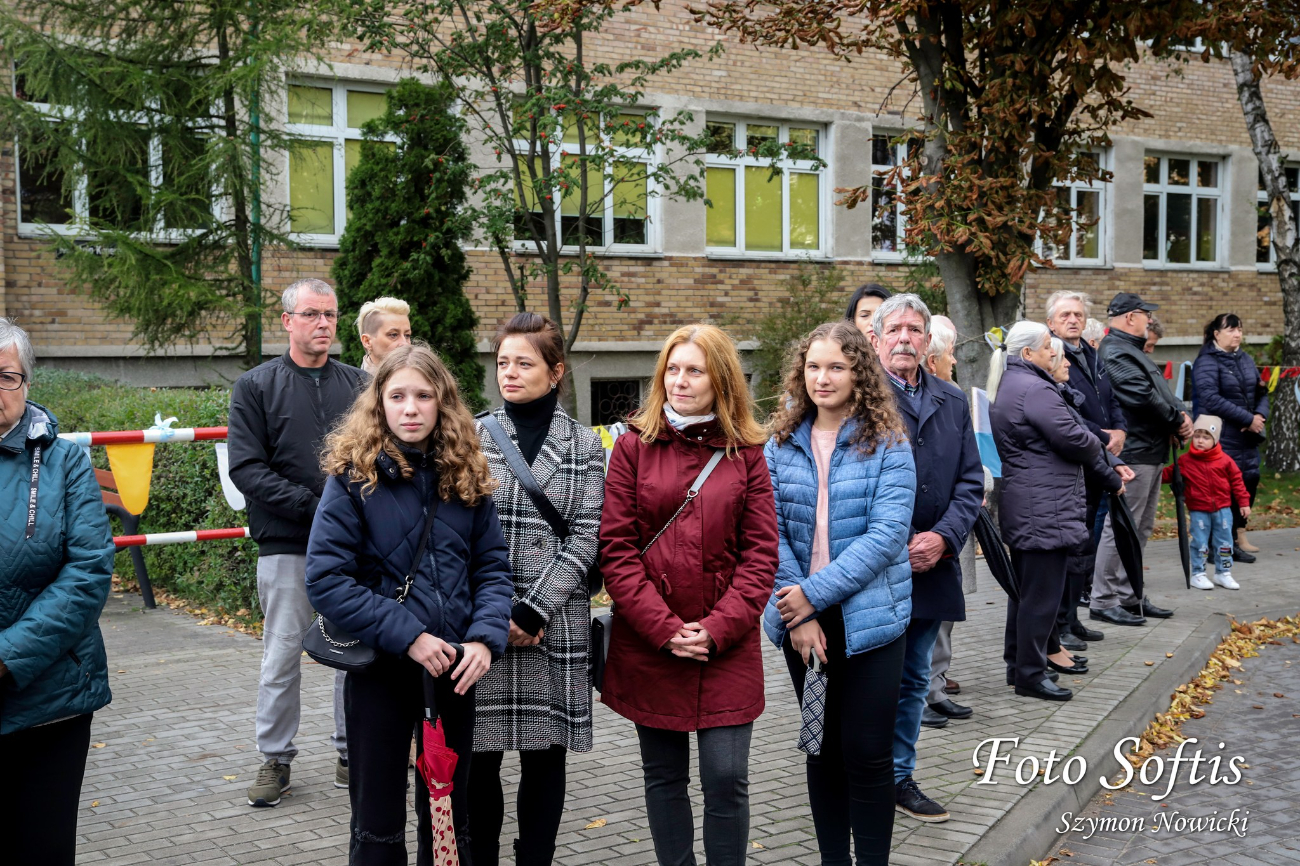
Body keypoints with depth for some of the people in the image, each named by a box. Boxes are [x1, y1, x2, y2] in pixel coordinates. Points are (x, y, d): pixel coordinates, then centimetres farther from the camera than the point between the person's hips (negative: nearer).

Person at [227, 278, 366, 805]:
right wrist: (314, 506, -15)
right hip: (286, 544, -2)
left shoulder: (357, 385, 9)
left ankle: (353, 751, 20)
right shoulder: (256, 386, 2)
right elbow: (246, 469, -6)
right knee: (282, 656, 5)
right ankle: (275, 760, 18)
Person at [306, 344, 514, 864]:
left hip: (456, 669, 3)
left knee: (448, 819, 16)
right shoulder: (353, 475, -9)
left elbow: (492, 567, 4)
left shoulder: (466, 477, 2)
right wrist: (407, 636, -19)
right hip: (380, 669, -3)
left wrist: (486, 638, -14)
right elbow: (326, 581, -14)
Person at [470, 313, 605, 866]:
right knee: (480, 756, 4)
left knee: (545, 754, 6)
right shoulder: (472, 437, 6)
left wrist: (534, 611, -12)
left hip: (556, 626, 0)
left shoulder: (584, 446, 5)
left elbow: (585, 535, -3)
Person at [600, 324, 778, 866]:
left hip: (727, 648, 0)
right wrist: (663, 628, -11)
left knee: (727, 779, -3)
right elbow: (616, 548, -3)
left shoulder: (746, 454, 4)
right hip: (647, 646, 0)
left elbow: (760, 553, 0)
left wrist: (718, 629, -11)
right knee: (663, 776, 10)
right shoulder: (634, 446, 2)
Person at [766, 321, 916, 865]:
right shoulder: (782, 444, 3)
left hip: (868, 618, -3)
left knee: (867, 753, -1)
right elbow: (772, 533, -2)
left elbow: (886, 535, -14)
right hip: (802, 619, 4)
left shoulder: (887, 445, -6)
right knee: (822, 748, 14)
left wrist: (815, 593, -19)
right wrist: (800, 614, -12)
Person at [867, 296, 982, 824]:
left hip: (930, 567, 5)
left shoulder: (953, 401, 10)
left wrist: (943, 538, -8)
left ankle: (900, 778, 28)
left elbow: (971, 482, 8)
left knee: (913, 680, 15)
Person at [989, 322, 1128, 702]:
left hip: (1020, 509, 11)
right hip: (1043, 510, -11)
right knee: (1042, 592, -4)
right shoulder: (1035, 390, -18)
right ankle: (1031, 674, 1)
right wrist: (1099, 449, 3)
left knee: (1024, 588, 18)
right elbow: (1074, 439, -20)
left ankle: (1017, 664, 27)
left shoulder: (1007, 386, 17)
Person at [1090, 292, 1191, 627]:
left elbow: (1161, 392, 19)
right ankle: (1103, 601, -2)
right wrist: (1178, 421, -9)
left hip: (1151, 451, 11)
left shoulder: (1131, 350, 20)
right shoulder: (1115, 353, -15)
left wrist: (1179, 418, 0)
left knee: (1141, 528, 16)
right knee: (1121, 526, -7)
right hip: (1133, 452, -11)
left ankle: (1127, 595, 24)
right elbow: (1142, 398, -23)